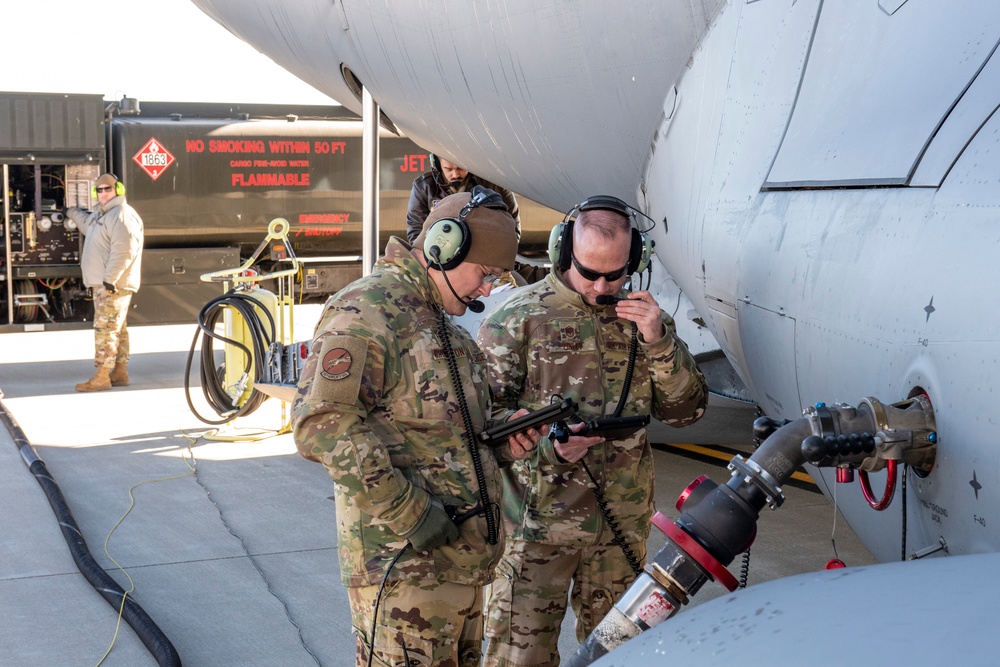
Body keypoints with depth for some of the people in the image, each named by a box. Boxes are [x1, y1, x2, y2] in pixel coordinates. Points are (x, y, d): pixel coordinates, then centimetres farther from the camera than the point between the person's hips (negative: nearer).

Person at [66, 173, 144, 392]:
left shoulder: (122, 215, -15)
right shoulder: (101, 214, 19)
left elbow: (123, 251, -25)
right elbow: (87, 223, 45)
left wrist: (110, 280, -27)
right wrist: (71, 212, 57)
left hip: (114, 284, -11)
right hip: (103, 283, 11)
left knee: (105, 328, -12)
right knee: (117, 329, 14)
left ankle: (101, 377, -13)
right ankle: (120, 373, 21)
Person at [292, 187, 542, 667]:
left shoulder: (440, 324, 19)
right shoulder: (366, 311, -13)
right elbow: (321, 422, -24)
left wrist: (500, 444, 5)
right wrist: (407, 512, -23)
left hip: (461, 560, 10)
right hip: (403, 564, -10)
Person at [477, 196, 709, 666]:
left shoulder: (643, 318, 9)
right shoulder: (517, 318, -4)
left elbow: (686, 411, 5)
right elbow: (484, 415, -8)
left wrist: (658, 343, -10)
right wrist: (549, 446, -23)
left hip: (623, 525, 4)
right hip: (539, 522, -4)